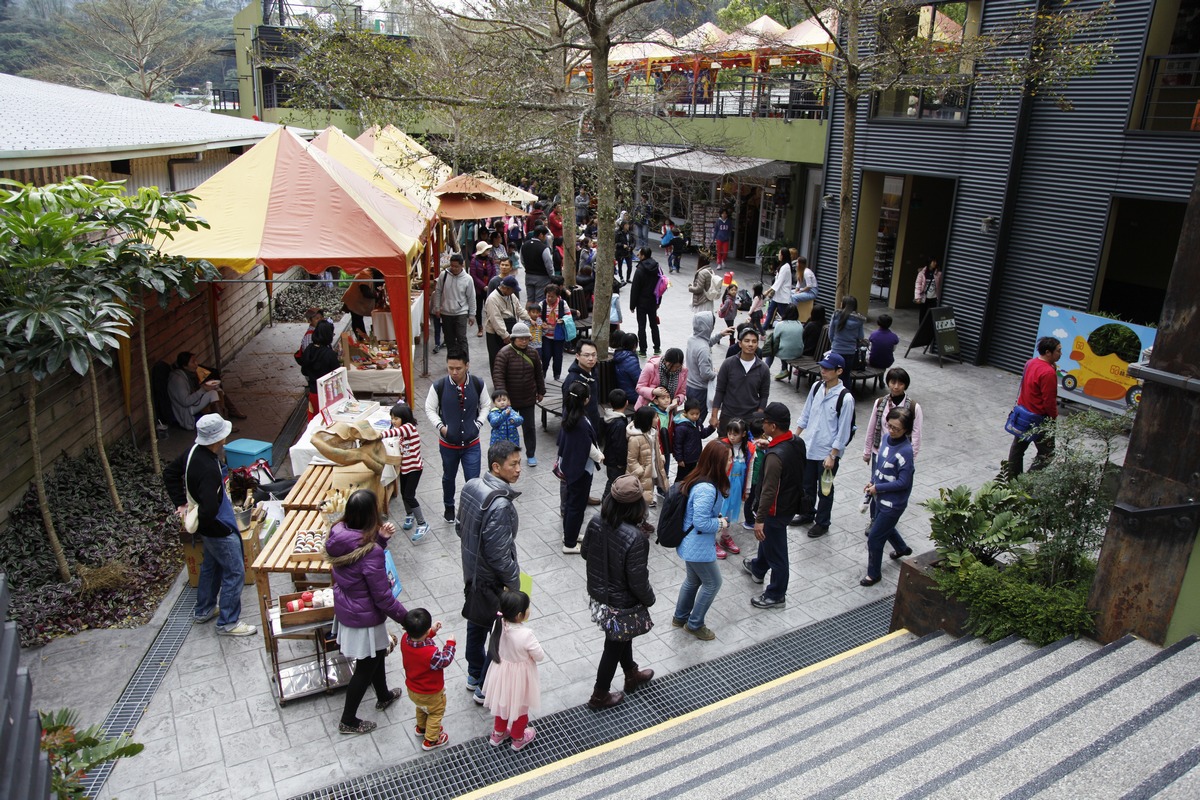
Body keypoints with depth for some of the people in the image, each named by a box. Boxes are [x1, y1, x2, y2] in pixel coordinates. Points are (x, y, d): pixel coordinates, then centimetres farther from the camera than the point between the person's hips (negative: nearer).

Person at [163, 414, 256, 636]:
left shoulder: (193, 451, -6)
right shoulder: (209, 470, -35)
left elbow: (170, 473, 10)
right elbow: (210, 509, -40)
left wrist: (181, 503, 9)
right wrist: (198, 523, -18)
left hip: (207, 527, 10)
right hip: (218, 529, -10)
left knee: (211, 565, 27)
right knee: (234, 572, 4)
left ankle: (203, 610, 44)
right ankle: (228, 622, 16)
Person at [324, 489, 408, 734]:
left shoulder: (338, 533, -13)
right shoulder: (371, 553, -34)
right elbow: (382, 597, -24)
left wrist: (380, 538, -8)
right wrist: (406, 618, -10)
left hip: (344, 607, 8)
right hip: (364, 617, -8)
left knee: (377, 653, 30)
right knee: (366, 667, 16)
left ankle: (383, 696, 53)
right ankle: (348, 721, 34)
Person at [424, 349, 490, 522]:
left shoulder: (478, 384, -12)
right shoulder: (439, 386, -17)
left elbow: (486, 405, 4)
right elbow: (429, 409, -3)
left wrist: (478, 424, -7)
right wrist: (440, 426, -15)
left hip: (471, 444, 0)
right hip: (448, 444, 0)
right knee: (448, 477, 21)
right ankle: (449, 506, 46)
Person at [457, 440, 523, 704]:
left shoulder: (471, 486, -6)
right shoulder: (500, 505, -32)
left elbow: (460, 527, 8)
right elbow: (499, 555, -28)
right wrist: (514, 583, -13)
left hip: (472, 572, 9)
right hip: (493, 581, -9)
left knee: (477, 624, 25)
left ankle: (474, 676, 45)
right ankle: (486, 689, 26)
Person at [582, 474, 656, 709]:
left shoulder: (596, 522, -15)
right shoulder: (635, 537, -34)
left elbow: (585, 553, 2)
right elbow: (638, 581, -25)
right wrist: (650, 599, -5)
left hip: (598, 594, 6)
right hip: (621, 604, -6)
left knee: (622, 637, 30)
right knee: (614, 647, 17)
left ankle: (632, 674, 54)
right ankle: (600, 696, 37)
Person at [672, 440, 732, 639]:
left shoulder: (703, 481, 0)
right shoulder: (706, 489, -31)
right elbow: (701, 522, -30)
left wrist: (718, 521, 1)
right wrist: (721, 524, -15)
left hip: (692, 543, 10)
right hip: (698, 546, -10)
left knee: (693, 580, 25)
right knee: (712, 583, 10)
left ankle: (680, 617, 43)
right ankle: (695, 624, 25)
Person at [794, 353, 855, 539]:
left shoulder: (845, 398, -20)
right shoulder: (816, 387, -1)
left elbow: (843, 431, -15)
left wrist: (832, 456, -14)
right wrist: (795, 436, 10)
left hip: (828, 452, -6)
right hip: (809, 447, 6)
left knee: (824, 490, 10)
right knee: (807, 485, 21)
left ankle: (822, 523, 28)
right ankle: (807, 514, 42)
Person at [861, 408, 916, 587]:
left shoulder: (905, 450, -27)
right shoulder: (887, 438, -4)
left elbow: (903, 482, -23)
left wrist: (877, 488, -18)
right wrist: (872, 482, 1)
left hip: (893, 503, -8)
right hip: (879, 497, 8)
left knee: (874, 537, 1)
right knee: (885, 527, 31)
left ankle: (874, 574, 21)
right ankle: (902, 549, 60)